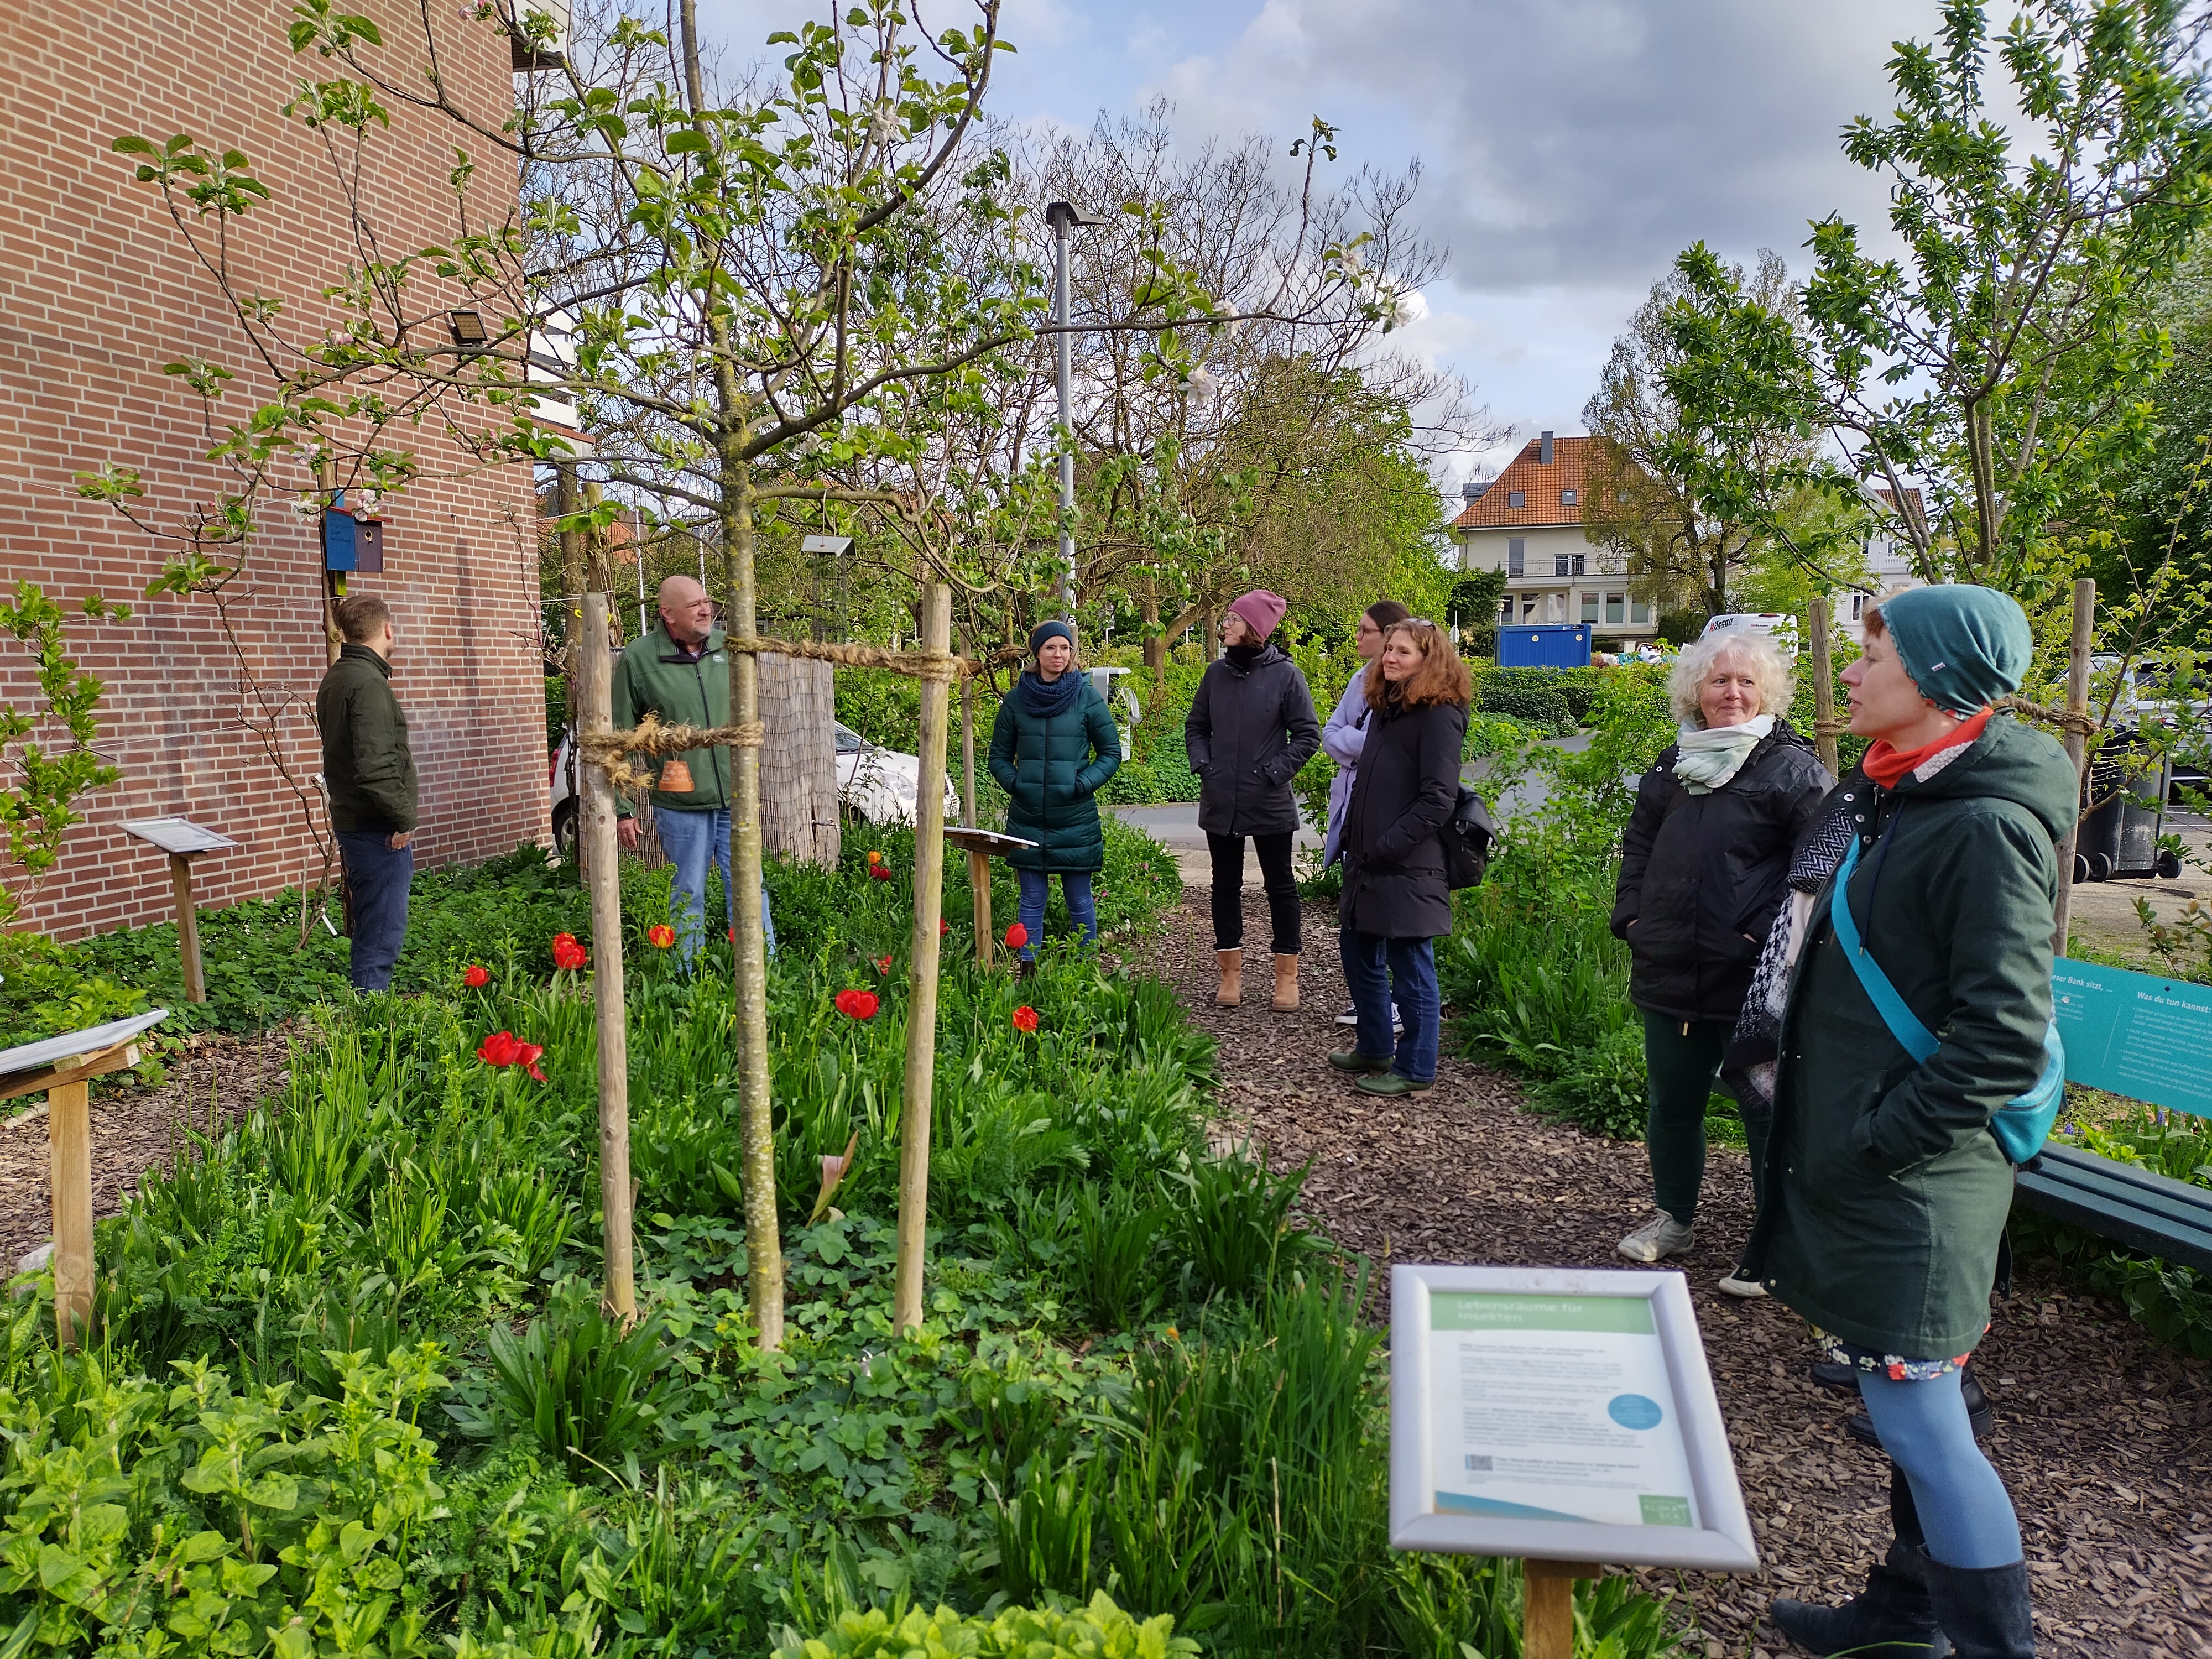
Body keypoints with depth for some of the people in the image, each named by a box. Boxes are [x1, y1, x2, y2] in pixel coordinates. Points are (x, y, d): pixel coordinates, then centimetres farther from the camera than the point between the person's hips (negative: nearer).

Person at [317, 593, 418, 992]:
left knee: (370, 932, 18)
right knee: (382, 937, -6)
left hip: (351, 821, 10)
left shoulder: (334, 679, 14)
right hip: (379, 829, -10)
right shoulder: (369, 683, -18)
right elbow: (375, 767, -26)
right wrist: (404, 818, -15)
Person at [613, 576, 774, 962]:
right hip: (680, 804, -3)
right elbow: (619, 739, -1)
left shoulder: (728, 648, 6)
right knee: (688, 898, 7)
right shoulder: (638, 658, -4)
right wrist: (622, 809, -3)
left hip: (734, 799, 3)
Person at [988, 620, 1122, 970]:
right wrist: (1012, 781, -5)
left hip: (1076, 819, -2)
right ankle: (1028, 972, 14)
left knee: (1079, 900, 6)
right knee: (1032, 900, 8)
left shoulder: (1088, 697, -1)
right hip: (1027, 818, 2)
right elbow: (999, 755, 13)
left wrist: (1084, 783, -10)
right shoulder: (1016, 699, 4)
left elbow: (1111, 753, 4)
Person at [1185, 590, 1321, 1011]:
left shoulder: (1285, 674, -9)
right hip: (1220, 802, 4)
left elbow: (1307, 734, -5)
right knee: (1226, 885, 10)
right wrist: (1203, 764, 0)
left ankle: (1287, 976, 16)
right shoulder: (1217, 672, 3)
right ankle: (1231, 972, 21)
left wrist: (1277, 771, -13)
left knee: (1280, 885, 7)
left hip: (1270, 804, -4)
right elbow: (1196, 726, 14)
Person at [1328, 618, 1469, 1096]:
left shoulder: (1439, 715, -12)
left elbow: (1438, 800, -17)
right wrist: (1354, 836, 11)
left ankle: (1415, 1070, 13)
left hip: (1409, 867, -9)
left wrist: (1386, 847, -18)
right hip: (1368, 862, 9)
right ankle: (1374, 1048, 35)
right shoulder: (1385, 707, 13)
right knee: (1359, 953, 18)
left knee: (1410, 969, 1)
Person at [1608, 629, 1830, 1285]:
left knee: (1766, 1109, 5)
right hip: (1668, 970, 6)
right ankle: (1674, 1218, 36)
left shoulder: (1792, 768, -8)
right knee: (1671, 1103, 18)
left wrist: (1774, 938, -18)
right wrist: (1631, 914, 9)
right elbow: (1638, 845, 21)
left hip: (1754, 979, -6)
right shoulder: (1675, 764, 12)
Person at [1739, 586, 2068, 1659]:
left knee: (1917, 1420, 0)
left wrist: (1878, 1139, -17)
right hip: (1845, 1160, 9)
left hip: (1909, 1187, -9)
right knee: (1908, 1414, 20)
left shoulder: (1987, 828, -19)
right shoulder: (1888, 797, 10)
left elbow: (2005, 1042, -23)